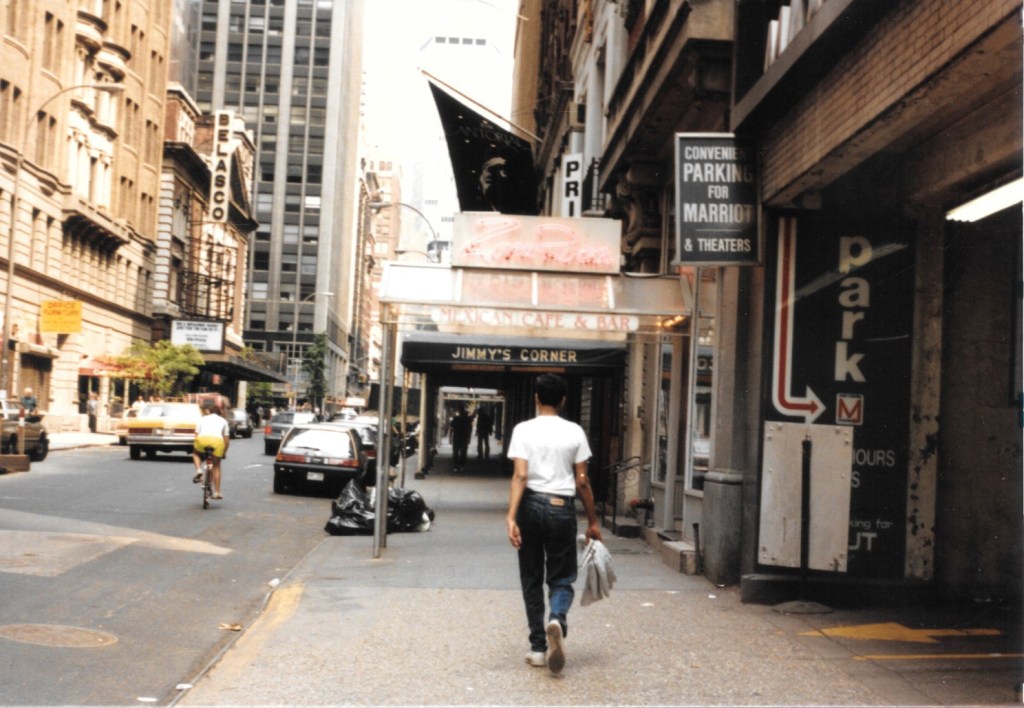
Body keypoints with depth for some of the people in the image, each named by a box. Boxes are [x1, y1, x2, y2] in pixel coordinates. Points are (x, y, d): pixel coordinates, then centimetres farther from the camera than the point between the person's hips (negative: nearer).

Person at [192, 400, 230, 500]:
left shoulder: (203, 418, 29)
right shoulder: (223, 421, 29)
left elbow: (196, 435, 20)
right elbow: (227, 440, 21)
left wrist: (195, 447, 32)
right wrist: (224, 452, 32)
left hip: (202, 439, 0)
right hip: (217, 440, 0)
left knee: (196, 453, 33)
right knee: (216, 467, 17)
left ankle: (198, 470, 6)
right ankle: (217, 493, 15)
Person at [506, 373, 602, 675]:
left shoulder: (524, 430, -2)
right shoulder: (574, 432, 2)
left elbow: (520, 476, -12)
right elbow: (582, 482, 1)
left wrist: (511, 517, -16)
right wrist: (592, 521, 10)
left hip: (532, 505, 0)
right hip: (562, 507, 0)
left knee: (531, 579, 12)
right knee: (561, 578, 9)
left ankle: (538, 647, 14)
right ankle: (557, 619, -23)